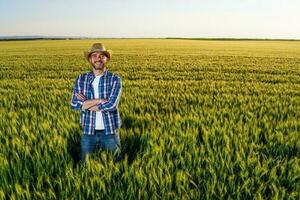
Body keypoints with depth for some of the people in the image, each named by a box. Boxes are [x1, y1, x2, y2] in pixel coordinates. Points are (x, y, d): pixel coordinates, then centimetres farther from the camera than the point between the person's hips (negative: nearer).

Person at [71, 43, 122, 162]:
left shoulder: (115, 79, -7)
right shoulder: (81, 79, 2)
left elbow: (111, 105, -19)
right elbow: (74, 104, -10)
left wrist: (85, 104, -12)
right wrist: (98, 100, -19)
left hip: (110, 131, -2)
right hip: (88, 131, 2)